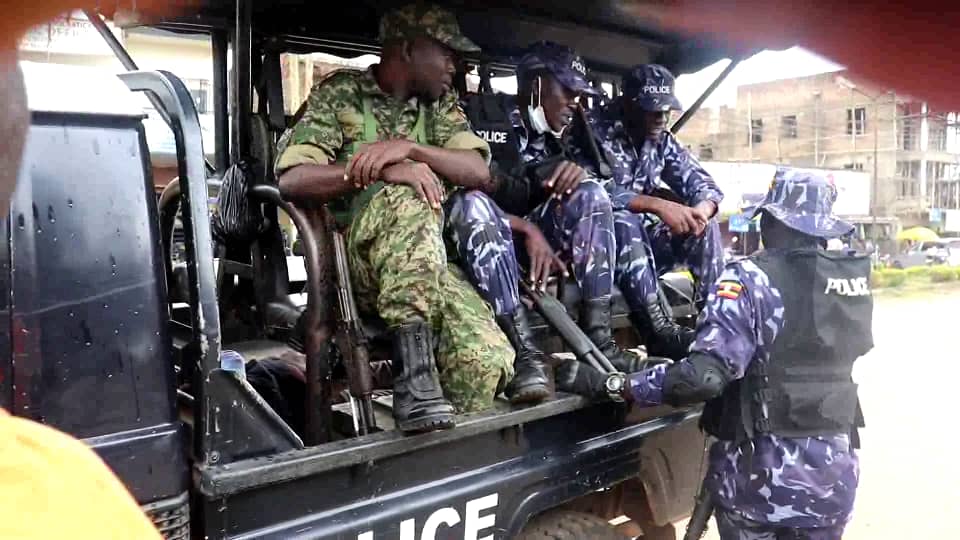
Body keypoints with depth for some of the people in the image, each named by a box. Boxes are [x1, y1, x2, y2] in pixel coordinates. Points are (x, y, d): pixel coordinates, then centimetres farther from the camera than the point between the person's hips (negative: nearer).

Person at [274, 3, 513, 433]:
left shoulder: (440, 103, 16)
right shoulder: (340, 93, 3)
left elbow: (479, 172, 1)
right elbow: (291, 179, -10)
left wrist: (409, 148, -16)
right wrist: (379, 171, -24)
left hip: (428, 262, 3)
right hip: (351, 259, -3)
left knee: (487, 358, -25)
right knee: (408, 197, -36)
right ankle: (413, 361, -34)